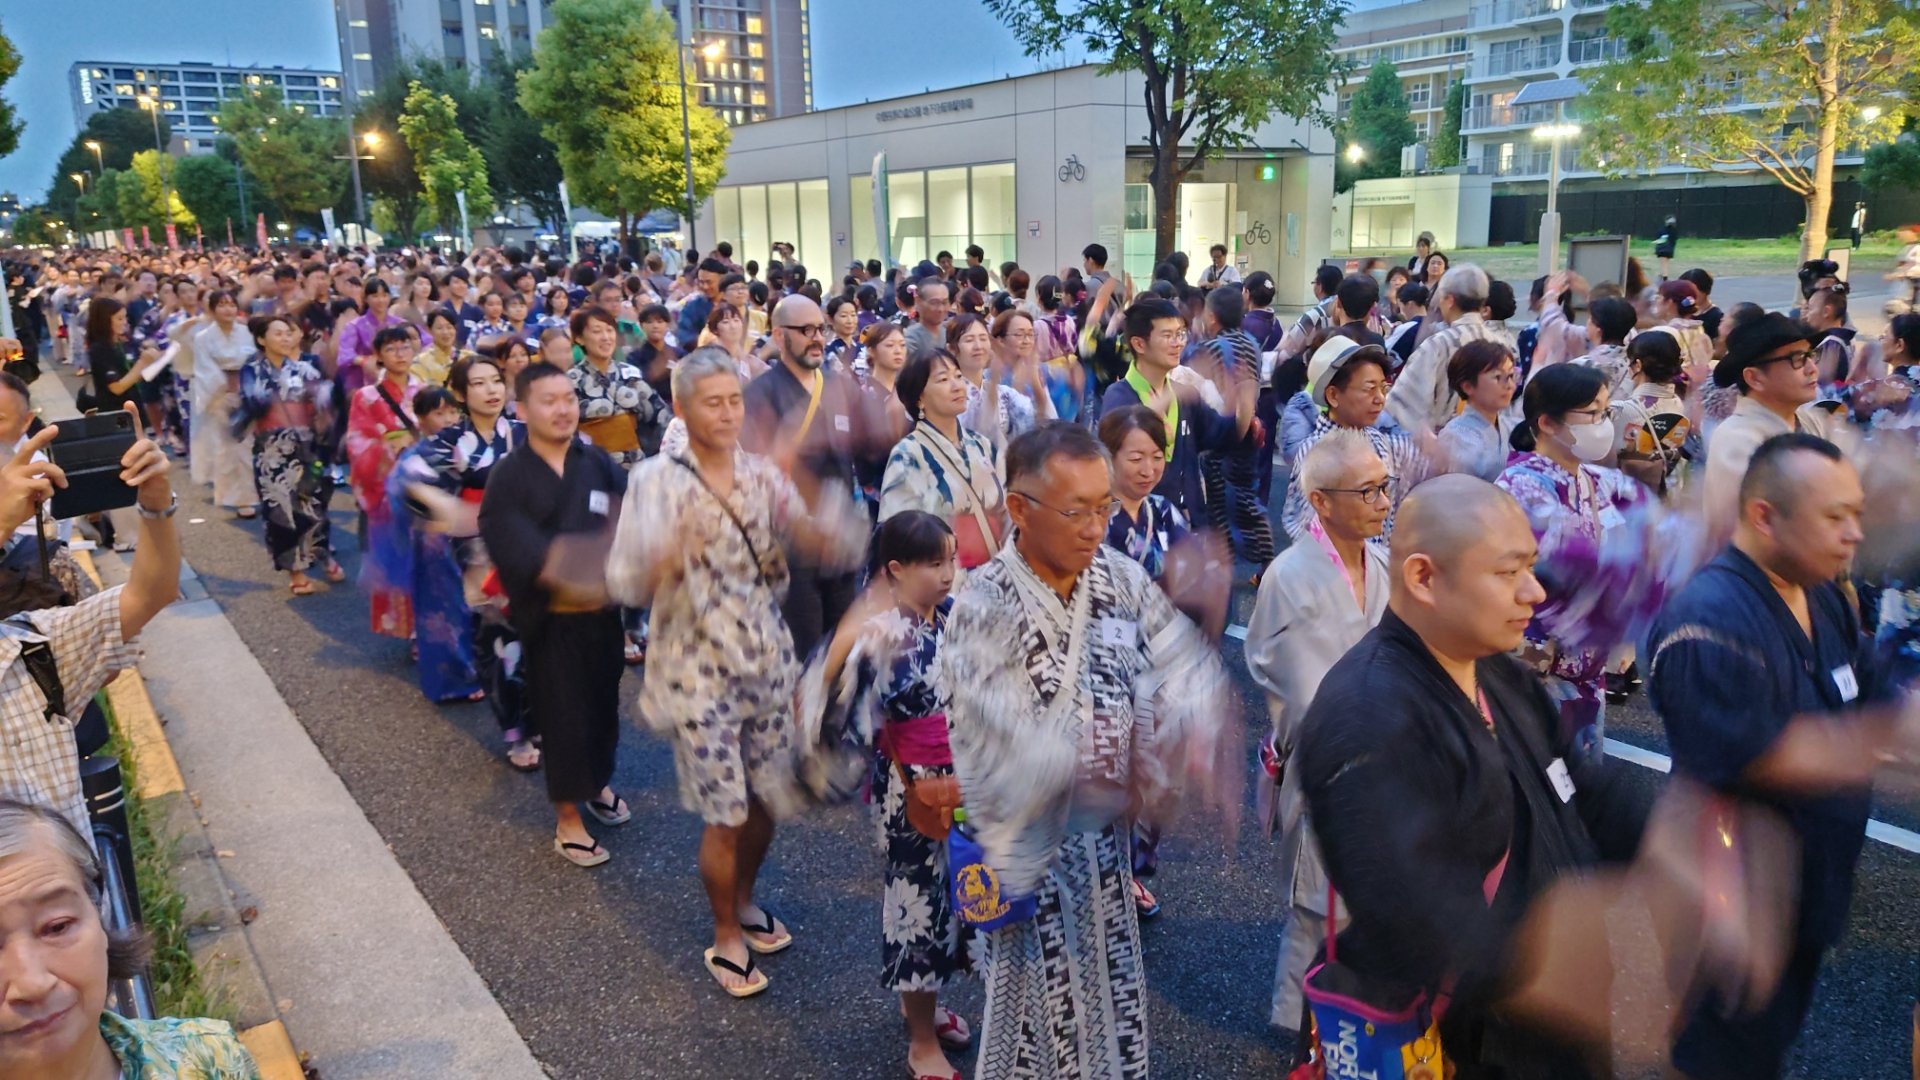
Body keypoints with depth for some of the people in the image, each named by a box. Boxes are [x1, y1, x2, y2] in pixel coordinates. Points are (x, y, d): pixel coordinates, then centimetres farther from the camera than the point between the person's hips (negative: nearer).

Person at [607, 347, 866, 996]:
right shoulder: (658, 480, -10)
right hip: (699, 669, -4)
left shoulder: (763, 474, 2)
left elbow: (833, 550, -1)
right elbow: (625, 583, -19)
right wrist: (663, 560, -38)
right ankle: (727, 937, 25)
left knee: (768, 799, 14)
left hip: (768, 662, 4)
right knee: (726, 814, 2)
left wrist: (827, 532, -23)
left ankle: (744, 899, 41)